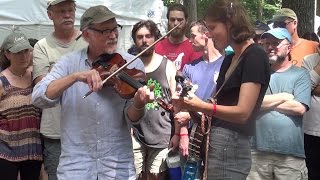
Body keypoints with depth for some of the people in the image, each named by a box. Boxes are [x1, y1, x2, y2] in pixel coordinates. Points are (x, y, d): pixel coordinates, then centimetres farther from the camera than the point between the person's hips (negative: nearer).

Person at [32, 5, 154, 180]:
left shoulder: (132, 64, -2)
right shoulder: (70, 62, -1)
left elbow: (131, 118, -7)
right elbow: (38, 97, -13)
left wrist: (138, 104, -29)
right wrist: (76, 76, -25)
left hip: (118, 163, 1)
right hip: (75, 163, 0)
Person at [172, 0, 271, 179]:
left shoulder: (255, 57, -11)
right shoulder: (229, 59, 17)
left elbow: (242, 112, -19)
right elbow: (222, 103, 12)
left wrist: (201, 106, -21)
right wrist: (189, 107, -2)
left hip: (230, 146, -8)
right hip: (217, 142, 8)